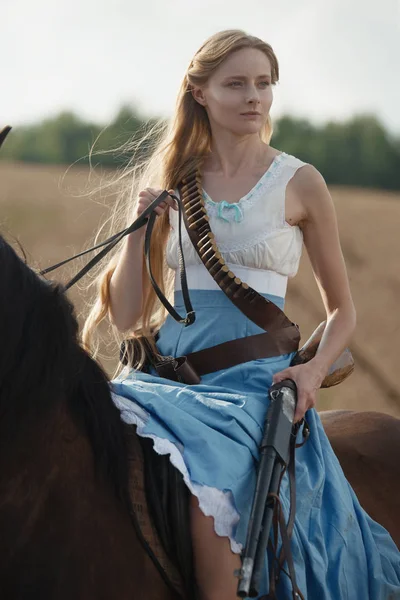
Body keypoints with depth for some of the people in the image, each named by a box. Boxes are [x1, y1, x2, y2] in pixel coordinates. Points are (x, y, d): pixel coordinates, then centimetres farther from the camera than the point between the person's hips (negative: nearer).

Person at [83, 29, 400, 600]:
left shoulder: (300, 183, 5)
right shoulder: (171, 183, 13)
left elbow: (342, 310, 13)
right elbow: (125, 315, 10)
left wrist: (314, 370, -6)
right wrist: (141, 228, -2)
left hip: (252, 379, -3)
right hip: (164, 372, 3)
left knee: (208, 487, -33)